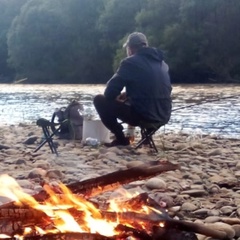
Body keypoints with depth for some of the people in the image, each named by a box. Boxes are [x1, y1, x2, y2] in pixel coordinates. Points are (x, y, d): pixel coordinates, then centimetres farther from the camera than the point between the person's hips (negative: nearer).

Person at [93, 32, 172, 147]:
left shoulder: (130, 62, -5)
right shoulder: (162, 62, 16)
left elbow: (110, 92, -7)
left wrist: (117, 97, 16)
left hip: (142, 115, -8)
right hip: (163, 117, 8)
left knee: (100, 100, 6)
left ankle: (121, 138, 7)